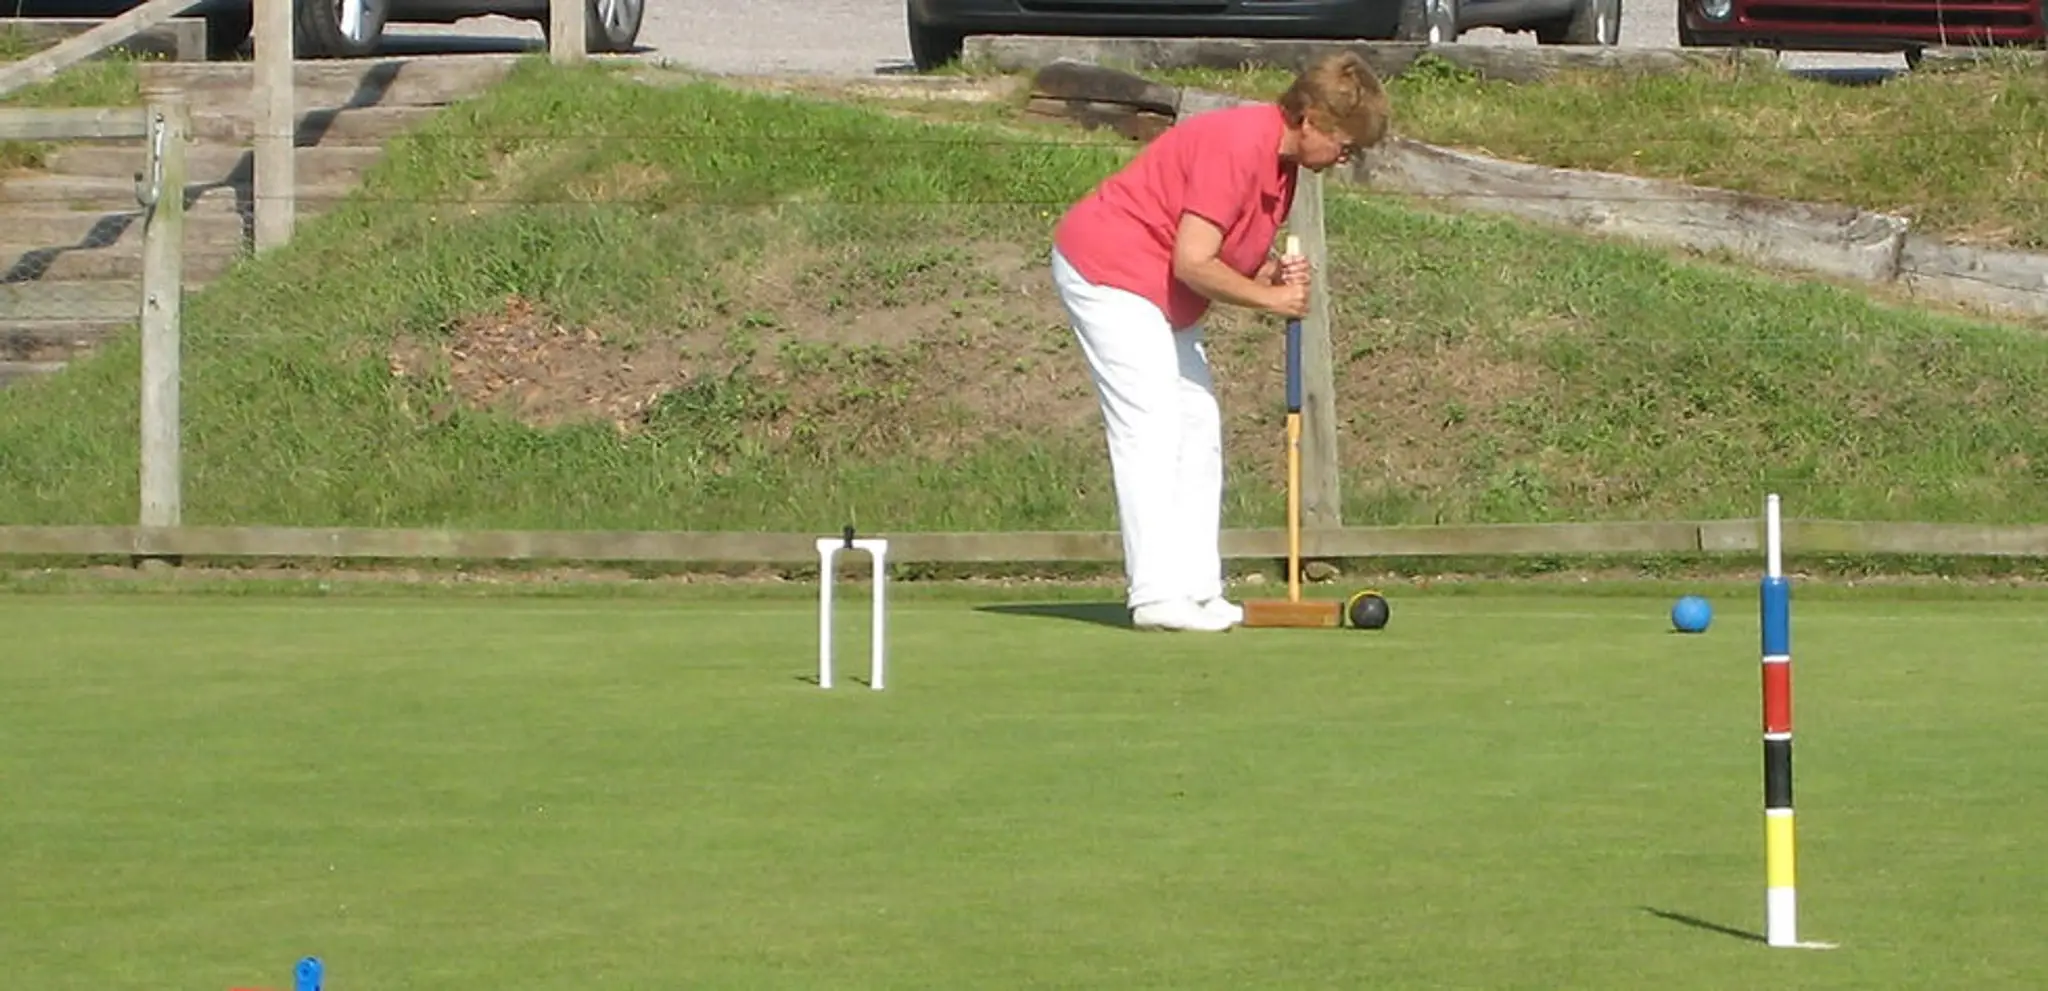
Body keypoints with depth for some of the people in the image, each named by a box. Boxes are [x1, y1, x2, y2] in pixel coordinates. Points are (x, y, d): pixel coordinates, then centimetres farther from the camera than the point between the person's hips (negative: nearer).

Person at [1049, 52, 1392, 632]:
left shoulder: (1282, 161, 6)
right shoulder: (1237, 146, -25)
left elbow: (1232, 258, 12)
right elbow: (1193, 262, -27)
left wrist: (1277, 274, -9)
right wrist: (1270, 297, -16)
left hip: (1162, 296, 11)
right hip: (1106, 269, -11)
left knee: (1199, 427, 8)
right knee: (1151, 427, -15)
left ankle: (1195, 588, 8)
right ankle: (1157, 595, -17)